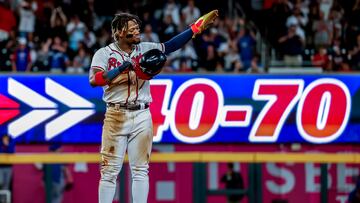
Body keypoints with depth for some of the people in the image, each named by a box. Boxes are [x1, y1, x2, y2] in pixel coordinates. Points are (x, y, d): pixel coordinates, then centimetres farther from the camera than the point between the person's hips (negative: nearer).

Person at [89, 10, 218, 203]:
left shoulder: (145, 49, 10)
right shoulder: (104, 53, -2)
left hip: (142, 115, 4)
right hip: (116, 115, -4)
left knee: (140, 170, 6)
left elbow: (171, 45, 2)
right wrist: (122, 67, -21)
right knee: (109, 171, -2)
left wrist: (196, 28, -6)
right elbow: (94, 80, -16)